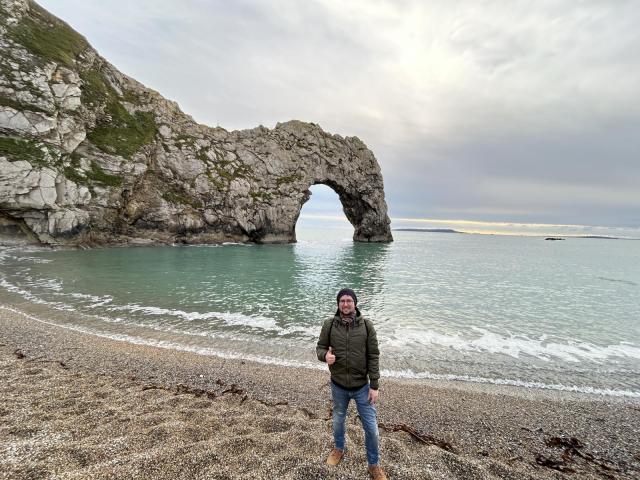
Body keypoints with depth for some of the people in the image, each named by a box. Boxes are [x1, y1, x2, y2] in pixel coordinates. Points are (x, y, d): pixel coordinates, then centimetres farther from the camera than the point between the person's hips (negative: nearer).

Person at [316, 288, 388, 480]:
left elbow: (373, 356, -9)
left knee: (371, 428, 9)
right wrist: (325, 355, -26)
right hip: (338, 386, 1)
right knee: (338, 421, 24)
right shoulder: (329, 324, -12)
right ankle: (338, 449, 53)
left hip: (362, 386, -1)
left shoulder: (366, 325, -13)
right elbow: (320, 347, -2)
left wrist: (374, 386, -9)